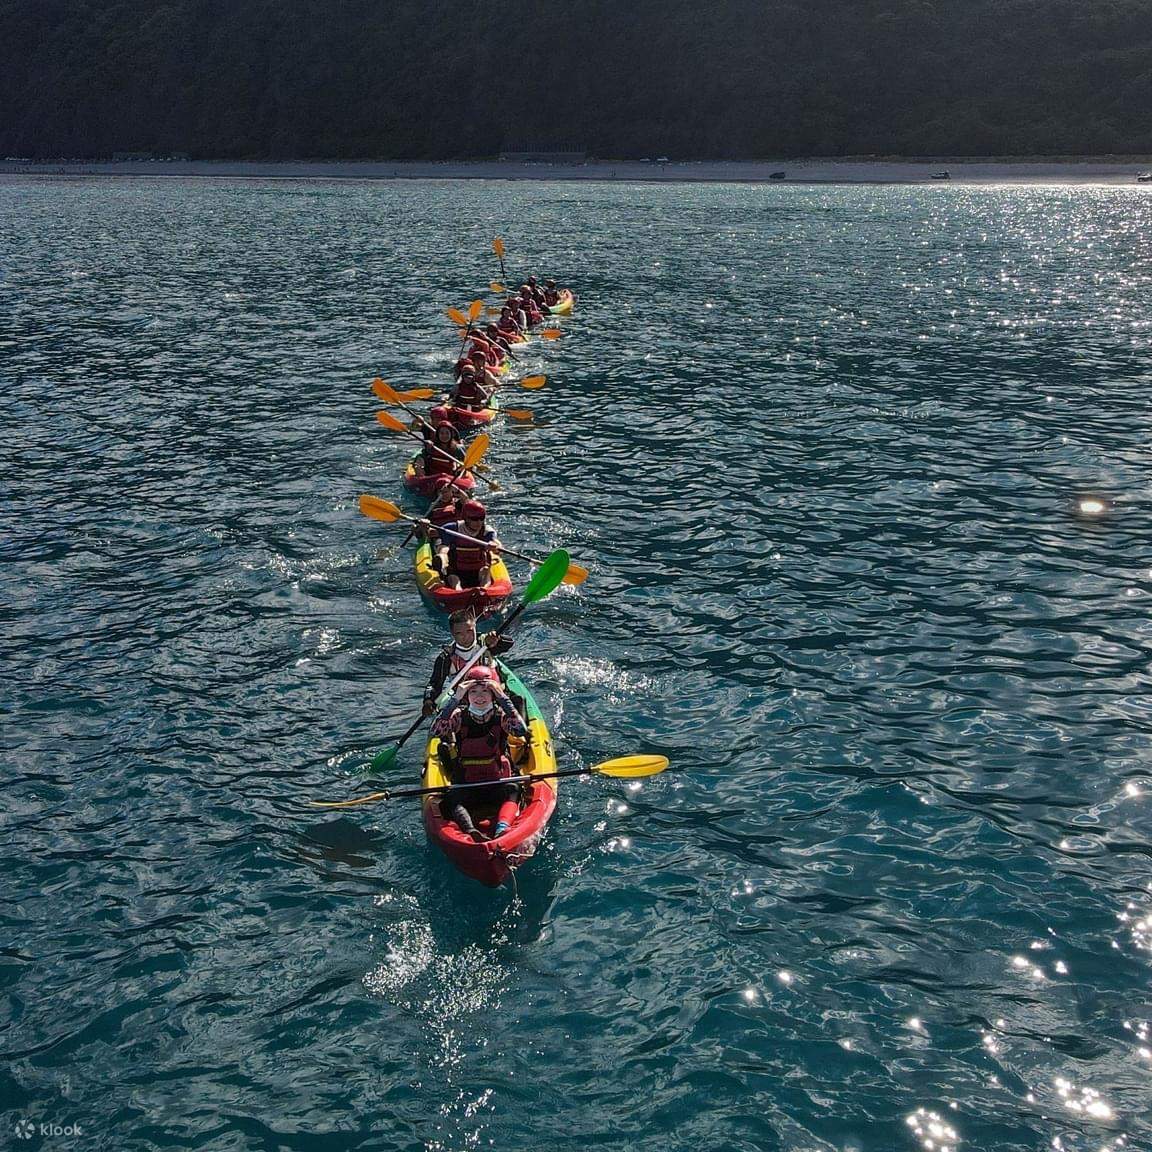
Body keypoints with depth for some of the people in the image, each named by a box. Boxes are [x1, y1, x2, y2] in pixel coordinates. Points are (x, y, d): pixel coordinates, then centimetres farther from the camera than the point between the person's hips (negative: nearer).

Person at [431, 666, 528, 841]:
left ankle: (502, 828, -54)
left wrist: (503, 698, -25)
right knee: (452, 798, -29)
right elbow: (436, 730, -19)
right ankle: (471, 831, -53)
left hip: (497, 782, 0)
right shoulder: (459, 716, 0)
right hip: (466, 785, 1)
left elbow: (522, 730, -23)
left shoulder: (500, 715, -1)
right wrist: (455, 699, -25)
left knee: (512, 790, -31)